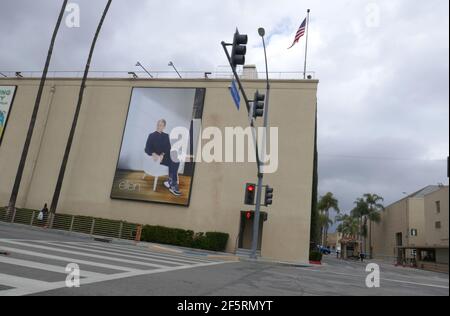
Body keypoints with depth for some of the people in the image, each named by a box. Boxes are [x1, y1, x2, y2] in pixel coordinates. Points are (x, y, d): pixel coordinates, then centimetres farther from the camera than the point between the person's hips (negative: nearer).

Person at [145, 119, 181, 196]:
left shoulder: (166, 136, 15)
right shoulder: (151, 135, 4)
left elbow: (169, 148, 3)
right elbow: (147, 149, -4)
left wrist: (162, 154, -16)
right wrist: (154, 154, -22)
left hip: (165, 156, 4)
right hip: (157, 157, -4)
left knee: (176, 161, -29)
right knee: (172, 163, -30)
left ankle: (170, 182, -22)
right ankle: (173, 185, -24)